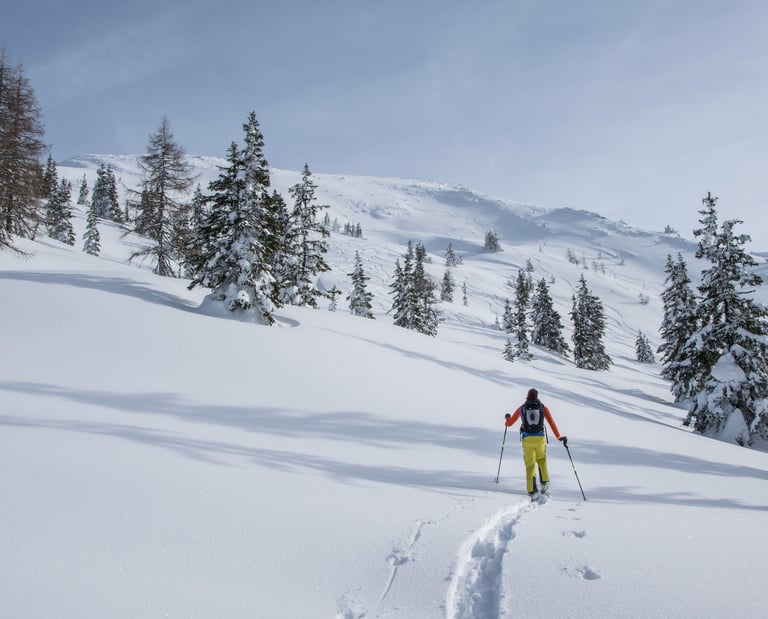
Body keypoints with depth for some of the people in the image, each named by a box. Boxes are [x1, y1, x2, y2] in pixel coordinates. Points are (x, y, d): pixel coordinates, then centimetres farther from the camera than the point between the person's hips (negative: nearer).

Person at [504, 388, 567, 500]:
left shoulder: (521, 409, 9)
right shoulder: (543, 408, 9)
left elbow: (509, 423, 17)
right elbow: (552, 423, 1)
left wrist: (507, 417, 39)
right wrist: (559, 437, 4)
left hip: (527, 439, 0)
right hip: (540, 438, 0)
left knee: (530, 465, 2)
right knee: (541, 460, 26)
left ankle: (532, 491, -8)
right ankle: (545, 482, 19)